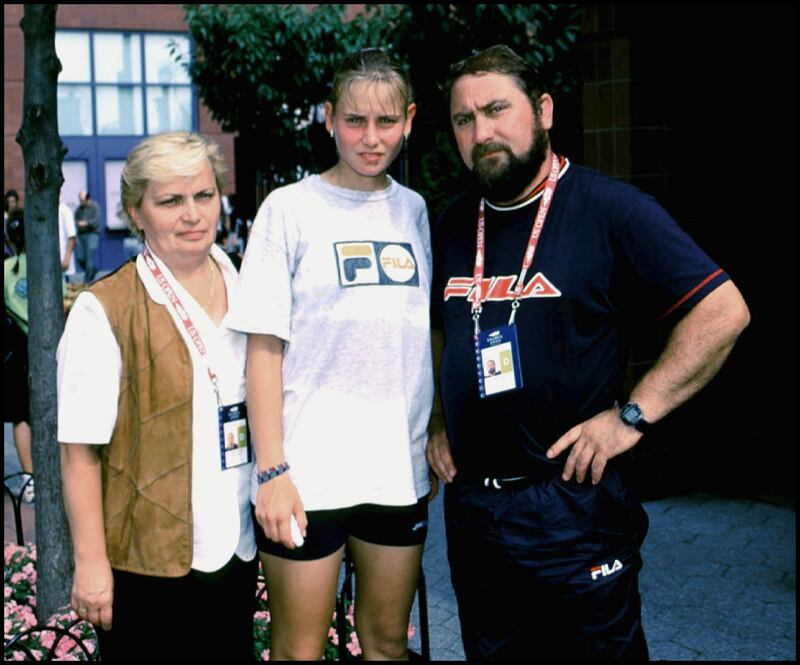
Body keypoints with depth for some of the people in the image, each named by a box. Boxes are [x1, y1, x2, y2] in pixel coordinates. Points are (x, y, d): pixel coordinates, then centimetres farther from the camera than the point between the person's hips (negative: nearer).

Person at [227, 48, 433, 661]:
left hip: (401, 467, 4)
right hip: (308, 471, -3)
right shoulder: (291, 209, -4)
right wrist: (271, 470, -11)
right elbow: (264, 347, -6)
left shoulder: (416, 211, 8)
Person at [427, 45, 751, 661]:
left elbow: (723, 311, -15)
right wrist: (439, 422, 10)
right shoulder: (452, 225, 7)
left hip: (573, 504, -5)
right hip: (470, 503, 6)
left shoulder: (611, 209, -11)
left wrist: (631, 415, -17)